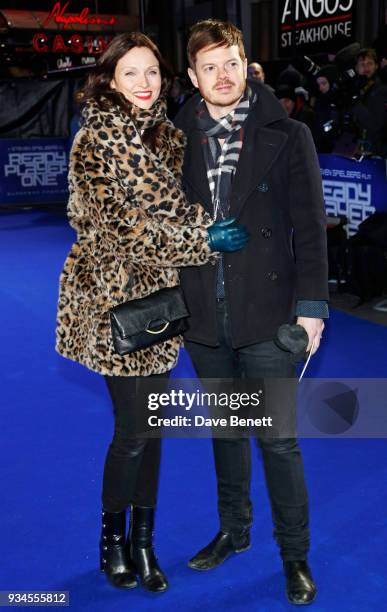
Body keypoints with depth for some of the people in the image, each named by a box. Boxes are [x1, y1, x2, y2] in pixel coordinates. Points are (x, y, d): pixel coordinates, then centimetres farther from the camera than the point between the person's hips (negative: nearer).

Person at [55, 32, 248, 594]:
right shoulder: (96, 140, -11)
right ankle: (112, 539, 25)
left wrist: (206, 224, -2)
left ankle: (142, 541, 27)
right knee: (133, 427, 0)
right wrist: (203, 239, -18)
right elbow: (122, 223, -18)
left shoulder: (169, 135, 10)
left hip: (160, 295, 6)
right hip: (114, 296, -6)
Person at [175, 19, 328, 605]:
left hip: (266, 314, -3)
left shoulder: (287, 136, -3)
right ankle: (234, 529, 39)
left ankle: (294, 554, 23)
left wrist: (311, 305, -9)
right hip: (203, 317, 3)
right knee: (225, 428, 19)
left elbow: (309, 227, -4)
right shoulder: (179, 139, 4)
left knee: (277, 440, 3)